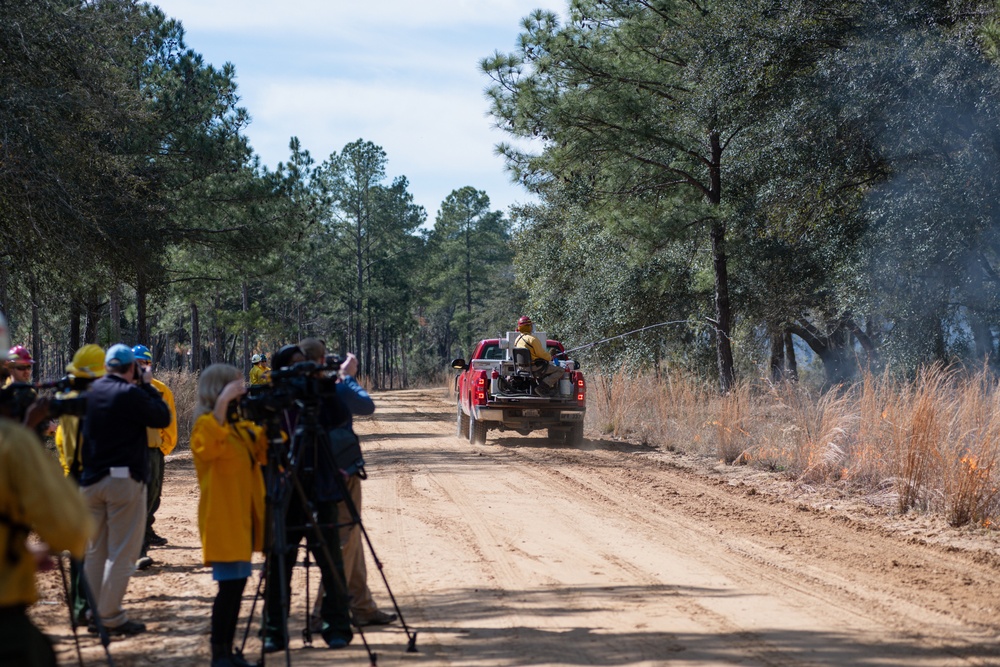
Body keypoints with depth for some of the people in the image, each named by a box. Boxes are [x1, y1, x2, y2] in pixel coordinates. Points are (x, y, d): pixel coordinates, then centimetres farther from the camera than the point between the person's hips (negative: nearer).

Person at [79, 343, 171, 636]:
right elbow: (162, 417, -8)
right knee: (121, 551, -1)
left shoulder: (92, 391, 6)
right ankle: (111, 617, -2)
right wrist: (147, 386, 3)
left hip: (91, 478, 7)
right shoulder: (130, 393, -13)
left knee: (95, 550, 13)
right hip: (124, 479, -6)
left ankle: (94, 613, 17)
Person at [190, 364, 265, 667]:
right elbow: (208, 445, -32)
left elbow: (264, 453, 14)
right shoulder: (207, 424, -10)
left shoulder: (242, 425, 14)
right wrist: (223, 402, -35)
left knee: (237, 585, 10)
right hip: (223, 518, -8)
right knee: (229, 585, -10)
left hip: (243, 517, 8)